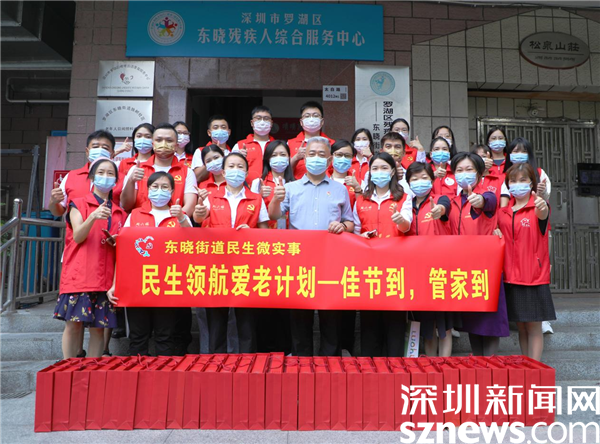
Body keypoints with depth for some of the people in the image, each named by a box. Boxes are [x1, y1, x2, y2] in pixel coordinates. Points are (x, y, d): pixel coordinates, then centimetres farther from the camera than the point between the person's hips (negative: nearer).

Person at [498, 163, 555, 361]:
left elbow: (543, 215, -30)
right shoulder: (503, 213, 7)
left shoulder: (538, 207, -6)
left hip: (534, 277, -4)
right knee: (520, 326, 13)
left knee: (533, 326, 2)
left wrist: (542, 209, -53)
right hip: (511, 277, 4)